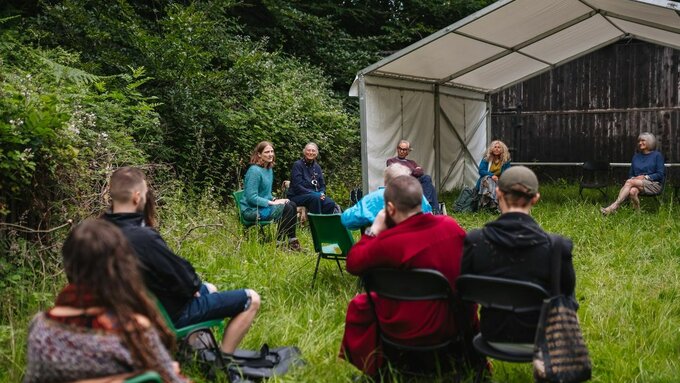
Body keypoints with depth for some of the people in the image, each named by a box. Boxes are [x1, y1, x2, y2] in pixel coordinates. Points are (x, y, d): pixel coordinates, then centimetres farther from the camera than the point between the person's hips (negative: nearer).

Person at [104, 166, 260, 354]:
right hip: (172, 311, -9)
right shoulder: (143, 237, -35)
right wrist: (196, 283, -3)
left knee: (209, 288, 33)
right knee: (251, 299, 1)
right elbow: (182, 275, -26)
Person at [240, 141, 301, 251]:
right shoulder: (254, 171, -17)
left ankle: (292, 241, 1)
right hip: (252, 210, -9)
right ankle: (279, 243, -12)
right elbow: (251, 197, -22)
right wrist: (272, 203, -21)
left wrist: (275, 200, 1)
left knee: (292, 205, -3)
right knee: (287, 208, -21)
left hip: (263, 205, 9)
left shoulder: (269, 169, 12)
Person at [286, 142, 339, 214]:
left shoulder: (317, 167, 15)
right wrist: (315, 194, -21)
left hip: (315, 195, 5)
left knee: (330, 203, -24)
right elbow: (297, 187, -13)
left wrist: (322, 194, -6)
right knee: (315, 197, -36)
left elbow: (322, 185, 18)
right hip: (297, 196, -5)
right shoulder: (297, 165, -5)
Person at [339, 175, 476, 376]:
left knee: (357, 306, 19)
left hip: (413, 331, -5)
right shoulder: (451, 225, -6)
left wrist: (374, 230, -1)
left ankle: (370, 366, 38)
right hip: (458, 321, 5)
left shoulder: (388, 241, -25)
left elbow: (353, 264, -9)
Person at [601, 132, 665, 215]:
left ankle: (613, 206, -43)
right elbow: (630, 174, 19)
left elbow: (660, 174, -3)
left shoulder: (657, 155, 4)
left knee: (629, 182, -32)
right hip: (639, 185, 4)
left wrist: (645, 177, -14)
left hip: (654, 185, -4)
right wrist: (633, 178, -4)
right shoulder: (636, 157, 19)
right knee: (632, 191, -36)